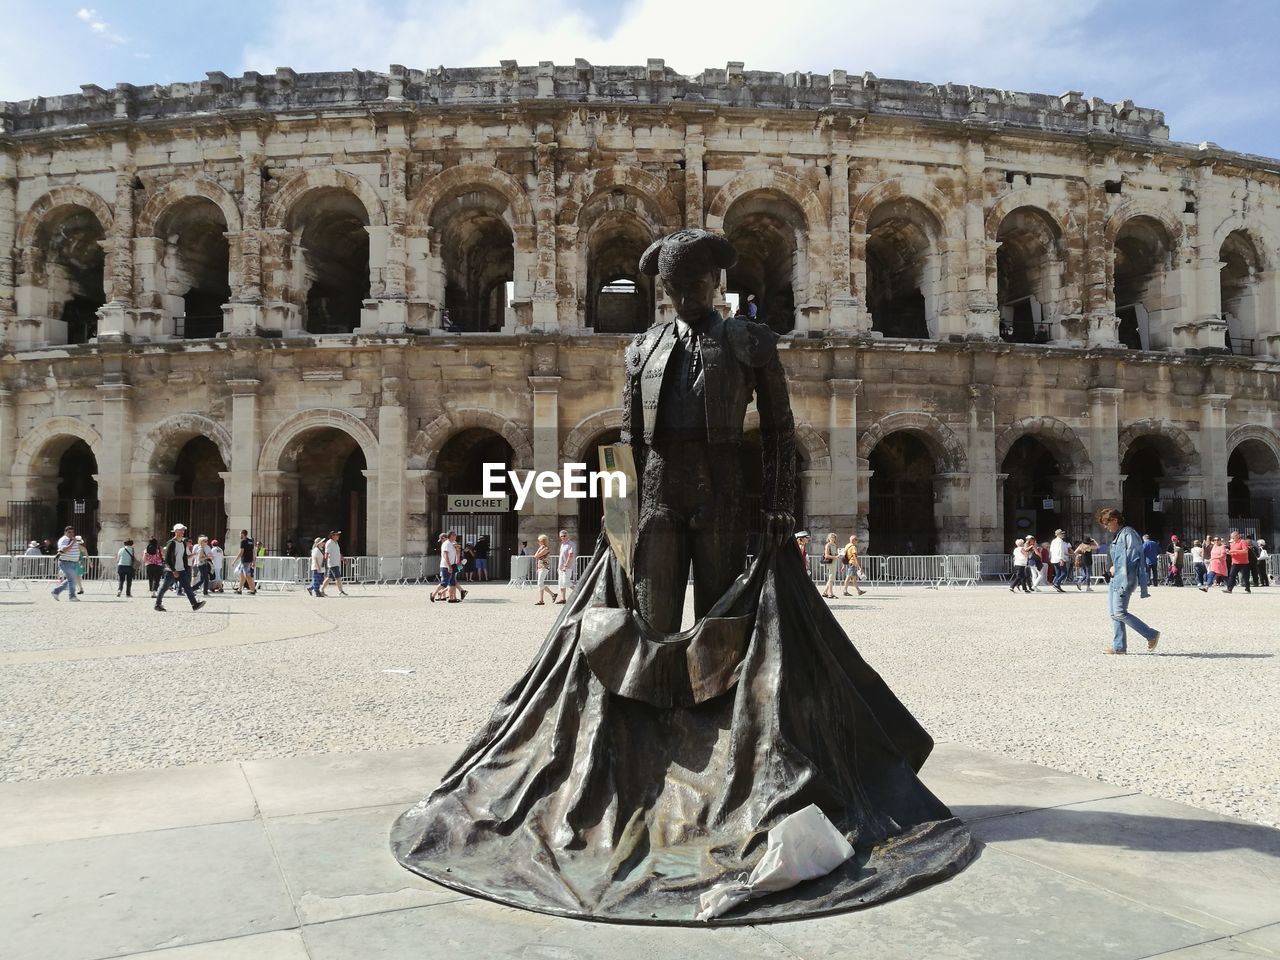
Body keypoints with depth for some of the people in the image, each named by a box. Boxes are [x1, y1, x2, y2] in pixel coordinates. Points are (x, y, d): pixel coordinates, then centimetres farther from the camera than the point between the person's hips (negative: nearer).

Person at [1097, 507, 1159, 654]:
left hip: (1125, 578, -10)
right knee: (1114, 614, 6)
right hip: (1116, 578, 10)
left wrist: (1116, 568, -13)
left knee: (1119, 612, -14)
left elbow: (1133, 556, -15)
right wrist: (1114, 568, 10)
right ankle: (1119, 646, 9)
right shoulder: (1116, 536, 21)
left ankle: (1152, 635, -3)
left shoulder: (1128, 532, -8)